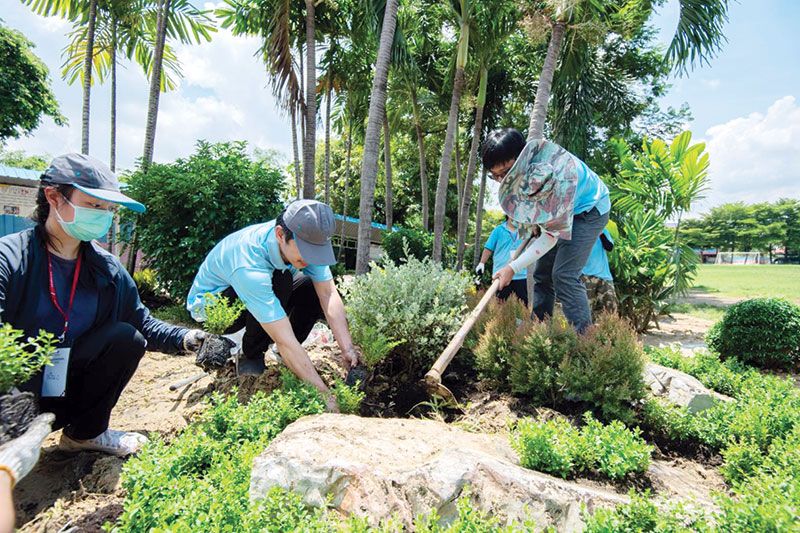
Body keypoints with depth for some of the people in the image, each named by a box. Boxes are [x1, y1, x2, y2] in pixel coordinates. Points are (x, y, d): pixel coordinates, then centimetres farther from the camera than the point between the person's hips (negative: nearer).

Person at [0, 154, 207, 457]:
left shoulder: (107, 268, -1)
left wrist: (183, 339, -16)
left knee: (125, 337, -19)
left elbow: (142, 323, 1)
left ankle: (85, 432, 1)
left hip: (69, 386, 6)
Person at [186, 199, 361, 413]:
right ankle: (250, 357, -13)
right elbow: (284, 340, -43)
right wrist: (325, 395, -42)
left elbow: (329, 294, -23)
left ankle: (286, 354, 1)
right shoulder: (249, 265, -42)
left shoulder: (304, 240, -23)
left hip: (257, 290, 6)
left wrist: (348, 349, -33)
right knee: (279, 281, -35)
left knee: (316, 288, -16)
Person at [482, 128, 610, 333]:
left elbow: (553, 235, -33)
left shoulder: (555, 172, -39)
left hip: (589, 210, -8)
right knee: (542, 274, 7)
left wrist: (514, 267, -35)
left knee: (564, 274, -24)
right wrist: (533, 222, -3)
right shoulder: (517, 170, -18)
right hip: (558, 213, 8)